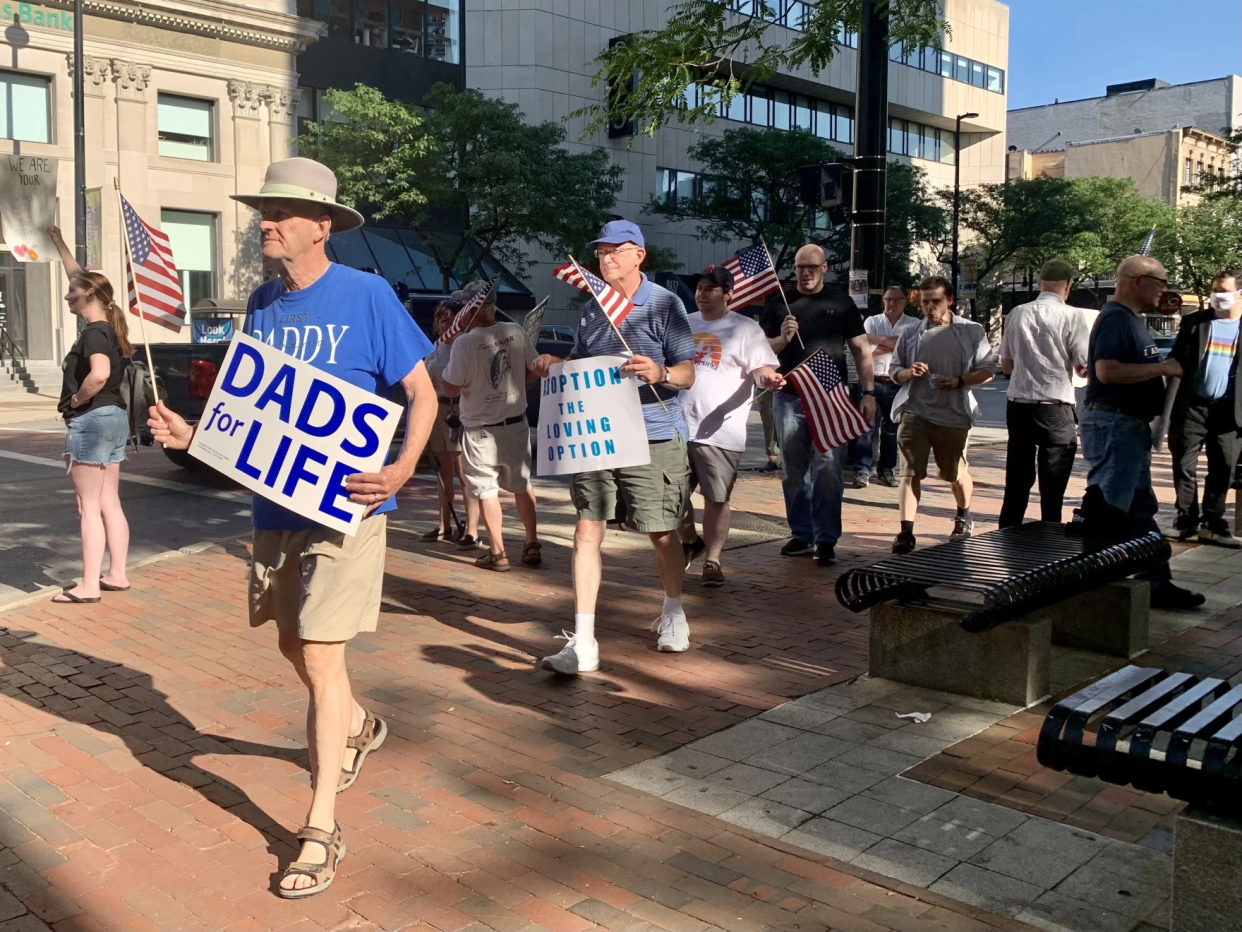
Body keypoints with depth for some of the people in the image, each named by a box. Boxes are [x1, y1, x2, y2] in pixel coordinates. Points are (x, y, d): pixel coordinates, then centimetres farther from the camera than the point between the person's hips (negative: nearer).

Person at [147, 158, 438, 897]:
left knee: (320, 657, -6)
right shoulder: (263, 302, 6)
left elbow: (423, 393, -8)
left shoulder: (366, 295, -11)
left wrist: (403, 469, -24)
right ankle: (359, 727, 49)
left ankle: (322, 831, 6)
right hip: (275, 503, 7)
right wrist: (194, 434, -3)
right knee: (295, 644, 20)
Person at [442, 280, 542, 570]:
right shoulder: (516, 332, -4)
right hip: (516, 422, 5)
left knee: (486, 490, 6)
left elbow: (450, 389, -13)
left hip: (480, 429, -5)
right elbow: (535, 370, 6)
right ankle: (532, 546, 21)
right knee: (522, 484, 17)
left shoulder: (464, 342, -18)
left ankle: (497, 552, 9)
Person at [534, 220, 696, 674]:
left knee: (662, 532, 7)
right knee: (587, 530, -4)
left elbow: (688, 374, -8)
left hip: (652, 438, -4)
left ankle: (673, 614, 35)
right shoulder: (593, 308, 13)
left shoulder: (664, 304, -3)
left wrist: (660, 373, -29)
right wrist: (553, 364, 2)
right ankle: (582, 642, -2)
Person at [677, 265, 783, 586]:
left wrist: (767, 378, -29)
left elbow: (761, 368, -8)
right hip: (676, 427, 5)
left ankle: (712, 561, 14)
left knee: (716, 499, 1)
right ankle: (689, 542, 34)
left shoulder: (745, 329, 0)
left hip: (719, 432, -4)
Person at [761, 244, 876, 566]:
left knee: (827, 471, -7)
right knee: (793, 472, 7)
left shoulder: (841, 304, 7)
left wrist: (868, 393, -2)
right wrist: (781, 339, -13)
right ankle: (801, 535, 17)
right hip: (789, 397, 2)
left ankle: (826, 540, -2)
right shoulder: (778, 304, 8)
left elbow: (861, 349, 7)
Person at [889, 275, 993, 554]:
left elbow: (987, 371, 3)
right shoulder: (910, 335, 8)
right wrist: (909, 372, -10)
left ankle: (963, 517, 40)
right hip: (914, 412, 1)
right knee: (910, 473, -8)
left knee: (956, 473, 13)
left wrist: (960, 380, -16)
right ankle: (906, 532, -8)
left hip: (953, 414, -1)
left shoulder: (972, 332, 2)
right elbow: (896, 372, 14)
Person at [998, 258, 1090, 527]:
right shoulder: (1071, 316, -9)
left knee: (1016, 485, 13)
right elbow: (1085, 366, -8)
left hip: (1018, 406, 4)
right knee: (1052, 492, 4)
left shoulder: (1017, 314, 3)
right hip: (1055, 409, -4)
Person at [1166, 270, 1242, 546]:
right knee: (1184, 465, 1)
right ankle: (1186, 520, 10)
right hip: (1193, 405, -1)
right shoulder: (1193, 321, 6)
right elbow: (1176, 359, 5)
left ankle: (1213, 525, 12)